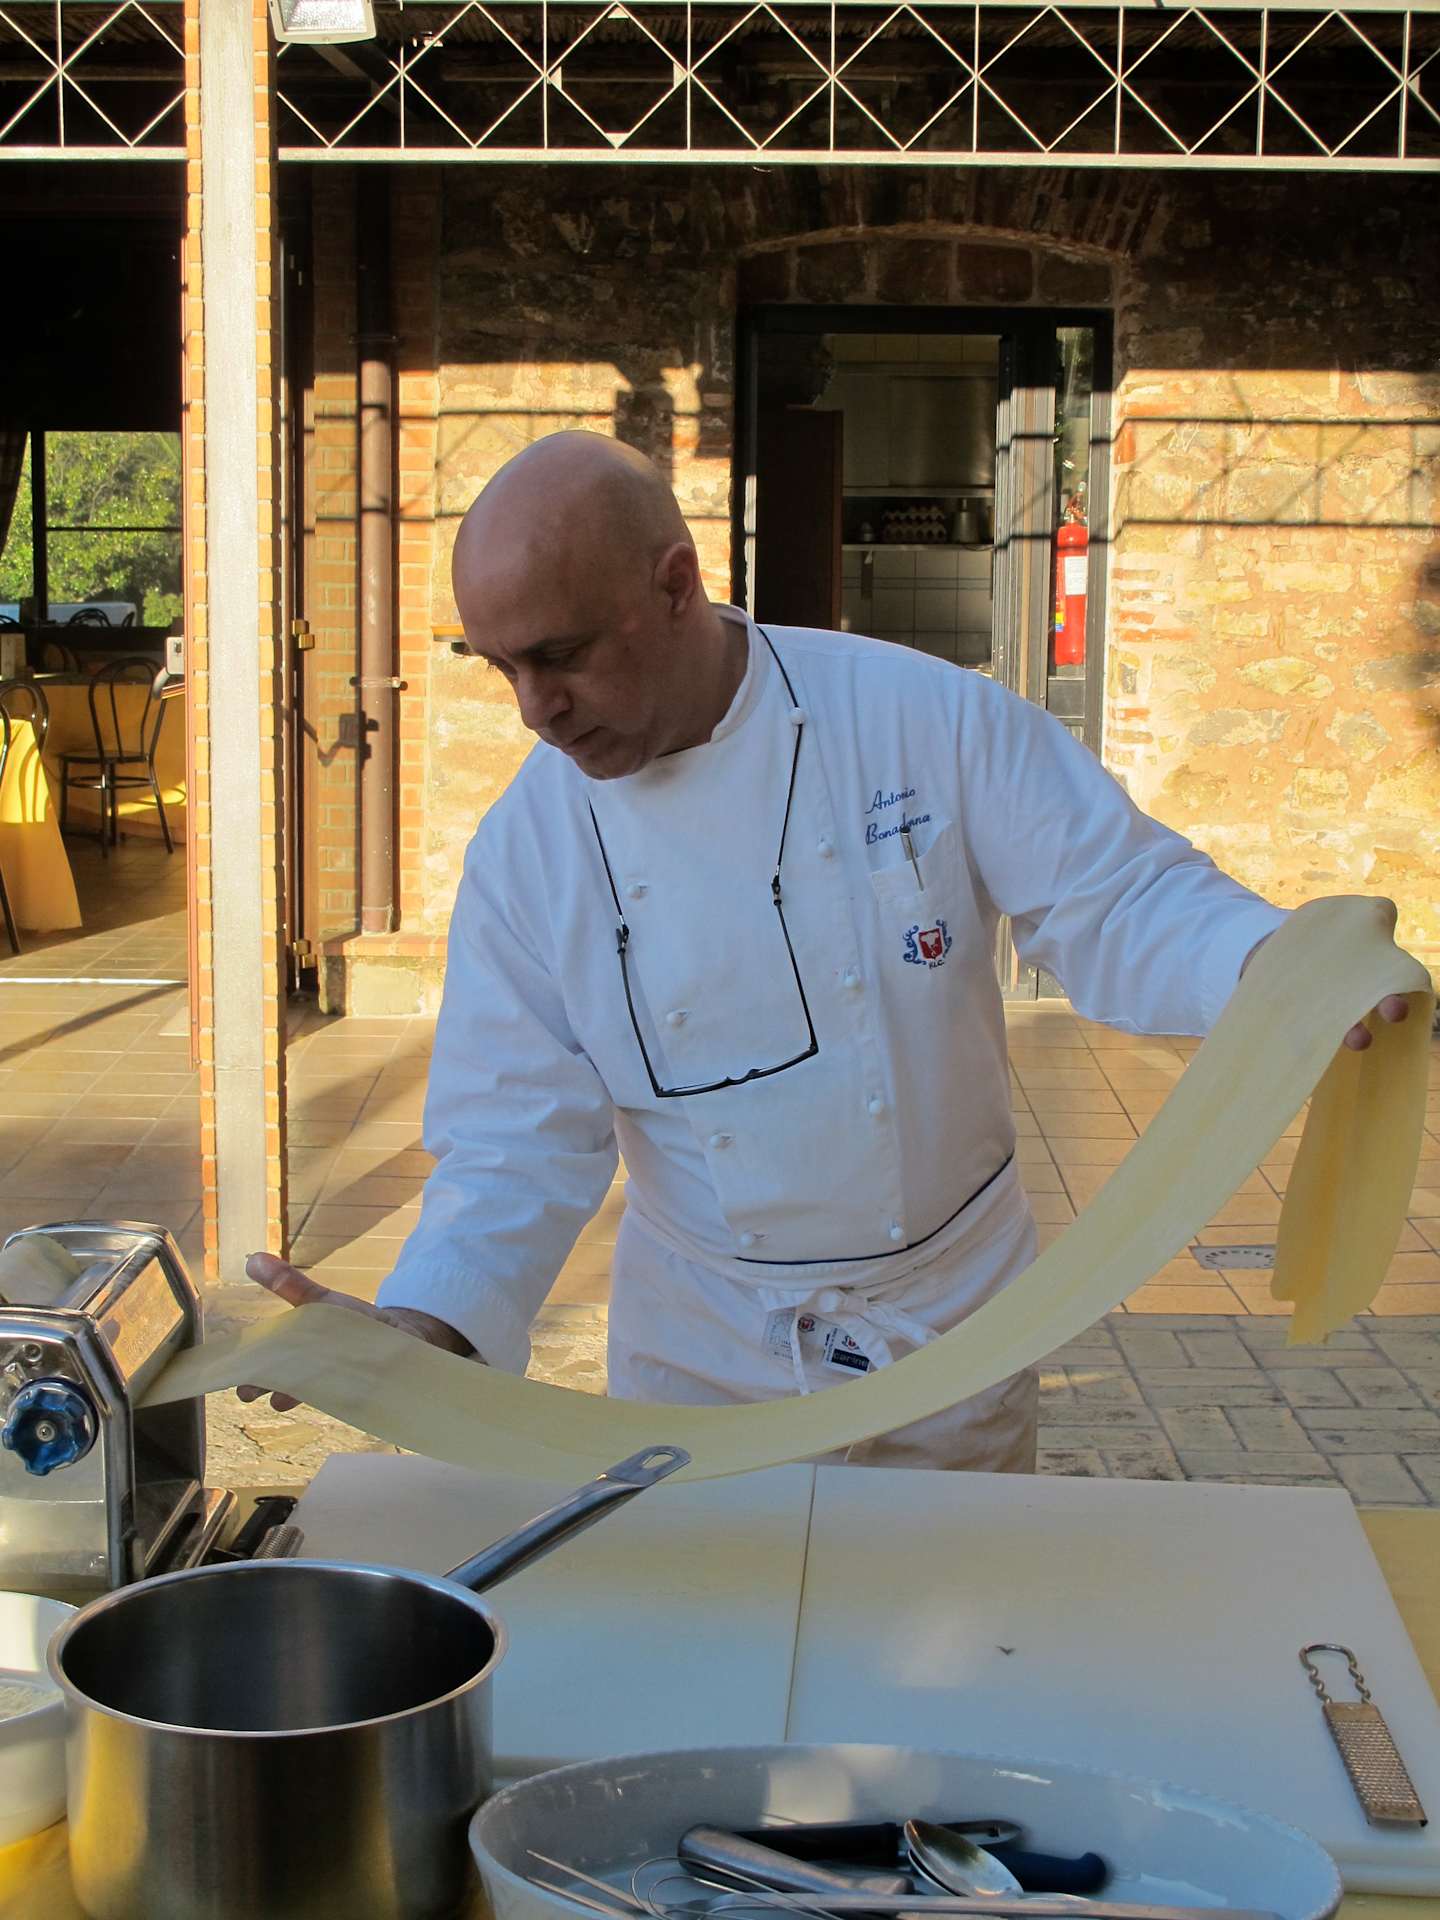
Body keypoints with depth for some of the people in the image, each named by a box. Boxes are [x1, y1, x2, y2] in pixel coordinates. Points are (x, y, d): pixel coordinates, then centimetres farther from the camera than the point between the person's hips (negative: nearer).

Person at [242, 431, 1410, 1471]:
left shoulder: (927, 719, -15)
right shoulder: (526, 849, -10)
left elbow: (1117, 901, -12)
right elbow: (522, 1141, -10)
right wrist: (422, 1326, -27)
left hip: (950, 1341, -1)